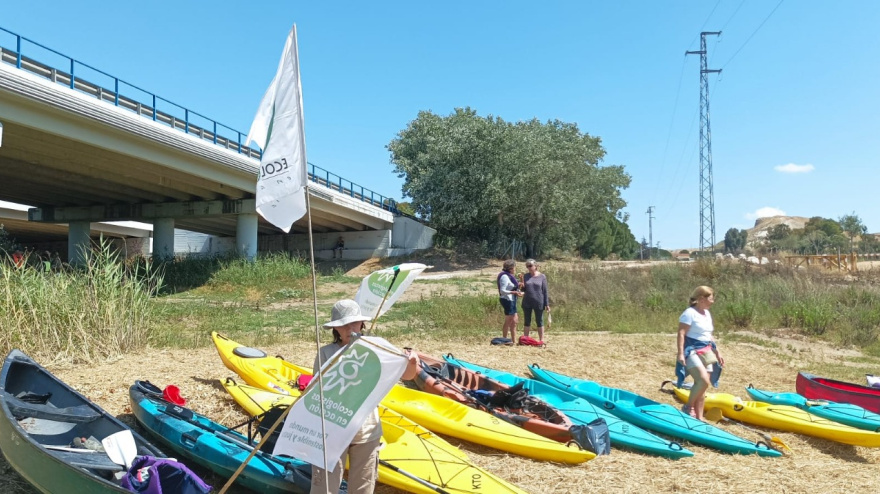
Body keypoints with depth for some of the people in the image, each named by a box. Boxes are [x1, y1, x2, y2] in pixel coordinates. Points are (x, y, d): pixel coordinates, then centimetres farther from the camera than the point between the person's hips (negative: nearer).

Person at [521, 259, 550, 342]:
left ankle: (541, 339, 14)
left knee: (539, 321, 7)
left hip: (538, 303, -3)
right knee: (526, 321, 8)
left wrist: (547, 304, -5)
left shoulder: (542, 276, -3)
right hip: (527, 303, 3)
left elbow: (545, 291, -2)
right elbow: (524, 290, 10)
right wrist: (522, 286, -13)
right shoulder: (526, 276, 5)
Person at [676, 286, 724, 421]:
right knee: (704, 380, -23)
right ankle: (688, 407, -4)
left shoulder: (707, 313, 15)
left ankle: (699, 417, 12)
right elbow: (681, 334, -17)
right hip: (692, 351, -8)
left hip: (706, 352, 8)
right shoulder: (689, 313, -12)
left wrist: (717, 353, 21)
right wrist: (681, 353, -25)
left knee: (701, 384, 5)